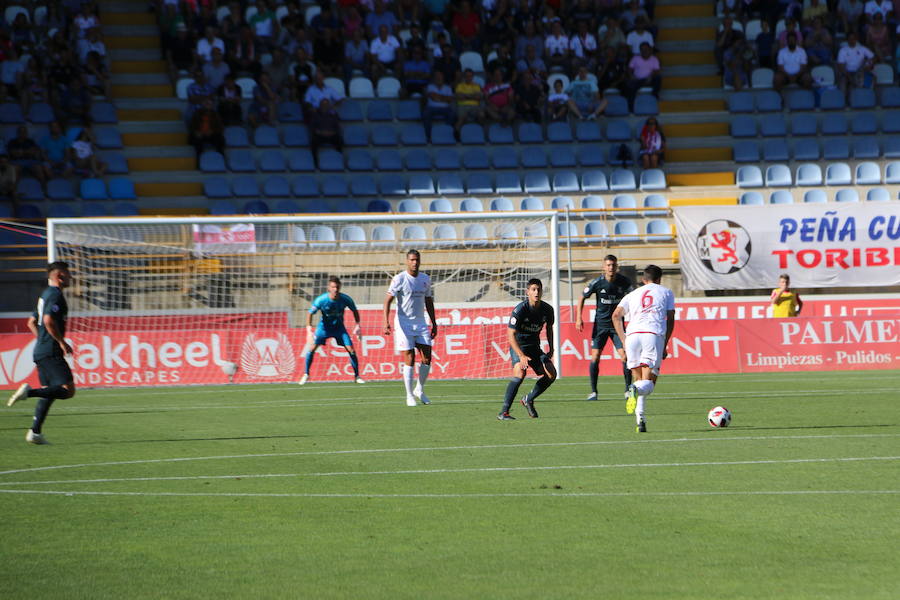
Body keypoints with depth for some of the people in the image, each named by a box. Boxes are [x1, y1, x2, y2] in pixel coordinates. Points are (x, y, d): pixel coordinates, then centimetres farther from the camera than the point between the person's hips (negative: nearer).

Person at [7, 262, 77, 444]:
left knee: (48, 392, 12)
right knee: (68, 390, -14)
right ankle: (29, 392, -24)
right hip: (51, 352, -10)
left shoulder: (45, 295, 20)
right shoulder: (55, 295, -11)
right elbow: (49, 321, -24)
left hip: (40, 352, 10)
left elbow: (32, 322, 26)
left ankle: (34, 432, 5)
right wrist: (62, 342, -17)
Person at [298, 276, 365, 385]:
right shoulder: (321, 300, -25)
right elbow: (310, 314, -15)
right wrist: (309, 329, -28)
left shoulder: (345, 299, -20)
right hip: (324, 327, -1)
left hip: (339, 327, 1)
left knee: (351, 350, -10)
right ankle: (306, 374, 2)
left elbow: (355, 311, 0)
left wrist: (357, 325, -9)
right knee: (312, 347, -15)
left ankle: (357, 376, 5)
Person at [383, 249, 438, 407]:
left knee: (427, 359, -3)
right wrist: (386, 322, -24)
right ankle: (409, 395, 3)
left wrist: (434, 324, 17)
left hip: (420, 323, 5)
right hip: (404, 323, -5)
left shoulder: (425, 279, 9)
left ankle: (419, 390, 17)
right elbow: (388, 300, -13)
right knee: (409, 359, -7)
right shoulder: (399, 279, -9)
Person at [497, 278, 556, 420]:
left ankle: (529, 399, 18)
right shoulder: (520, 310, -23)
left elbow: (549, 327, 16)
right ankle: (504, 412, -26)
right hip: (518, 346, -6)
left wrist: (551, 349, 12)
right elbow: (511, 335, -26)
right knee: (520, 373, -29)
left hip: (534, 347, 6)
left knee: (551, 374, -6)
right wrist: (521, 356, -35)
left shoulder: (547, 310, -6)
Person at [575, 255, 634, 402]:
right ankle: (593, 391, 4)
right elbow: (582, 298, 4)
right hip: (600, 325, -1)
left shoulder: (624, 282, -6)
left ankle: (628, 389, 3)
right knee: (595, 357, -7)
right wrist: (579, 318, -2)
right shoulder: (597, 283, -10)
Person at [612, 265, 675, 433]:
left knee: (638, 380, 14)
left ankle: (640, 419, -3)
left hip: (632, 335, 2)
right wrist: (665, 346, 18)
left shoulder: (632, 294, 27)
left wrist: (624, 343, 14)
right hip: (654, 335, -2)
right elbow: (670, 320, 14)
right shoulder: (666, 292, 23)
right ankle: (635, 390, -40)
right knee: (648, 383, -5)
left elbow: (616, 315, 13)